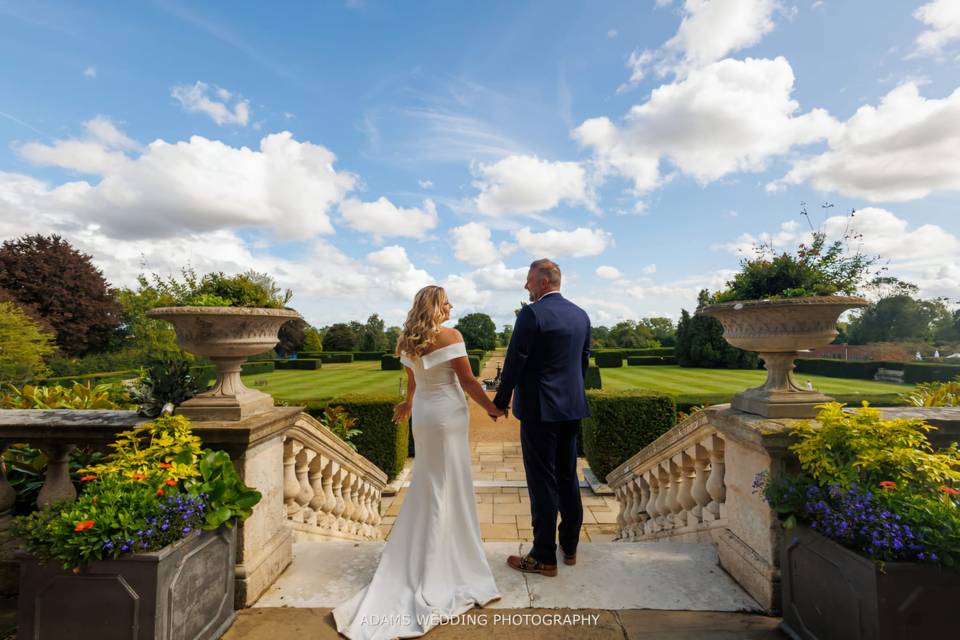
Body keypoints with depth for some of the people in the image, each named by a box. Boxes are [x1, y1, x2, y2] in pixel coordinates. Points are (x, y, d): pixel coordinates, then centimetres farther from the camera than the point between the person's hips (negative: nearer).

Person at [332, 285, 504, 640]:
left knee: (425, 484, 21)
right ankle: (440, 567, 17)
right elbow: (467, 381, -14)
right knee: (448, 488, 5)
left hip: (423, 414, 7)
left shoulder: (409, 341, 6)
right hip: (448, 414, -7)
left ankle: (414, 556, 36)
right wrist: (492, 407, -1)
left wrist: (409, 404, 36)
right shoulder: (450, 336, -15)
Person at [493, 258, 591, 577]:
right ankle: (569, 546, 33)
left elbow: (514, 362, -14)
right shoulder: (581, 315, 8)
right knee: (568, 477, 18)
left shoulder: (531, 314, -15)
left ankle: (544, 557, 15)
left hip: (539, 410, -7)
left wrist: (500, 402, -3)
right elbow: (584, 361, 14)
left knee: (542, 482, 3)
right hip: (572, 408, 8)